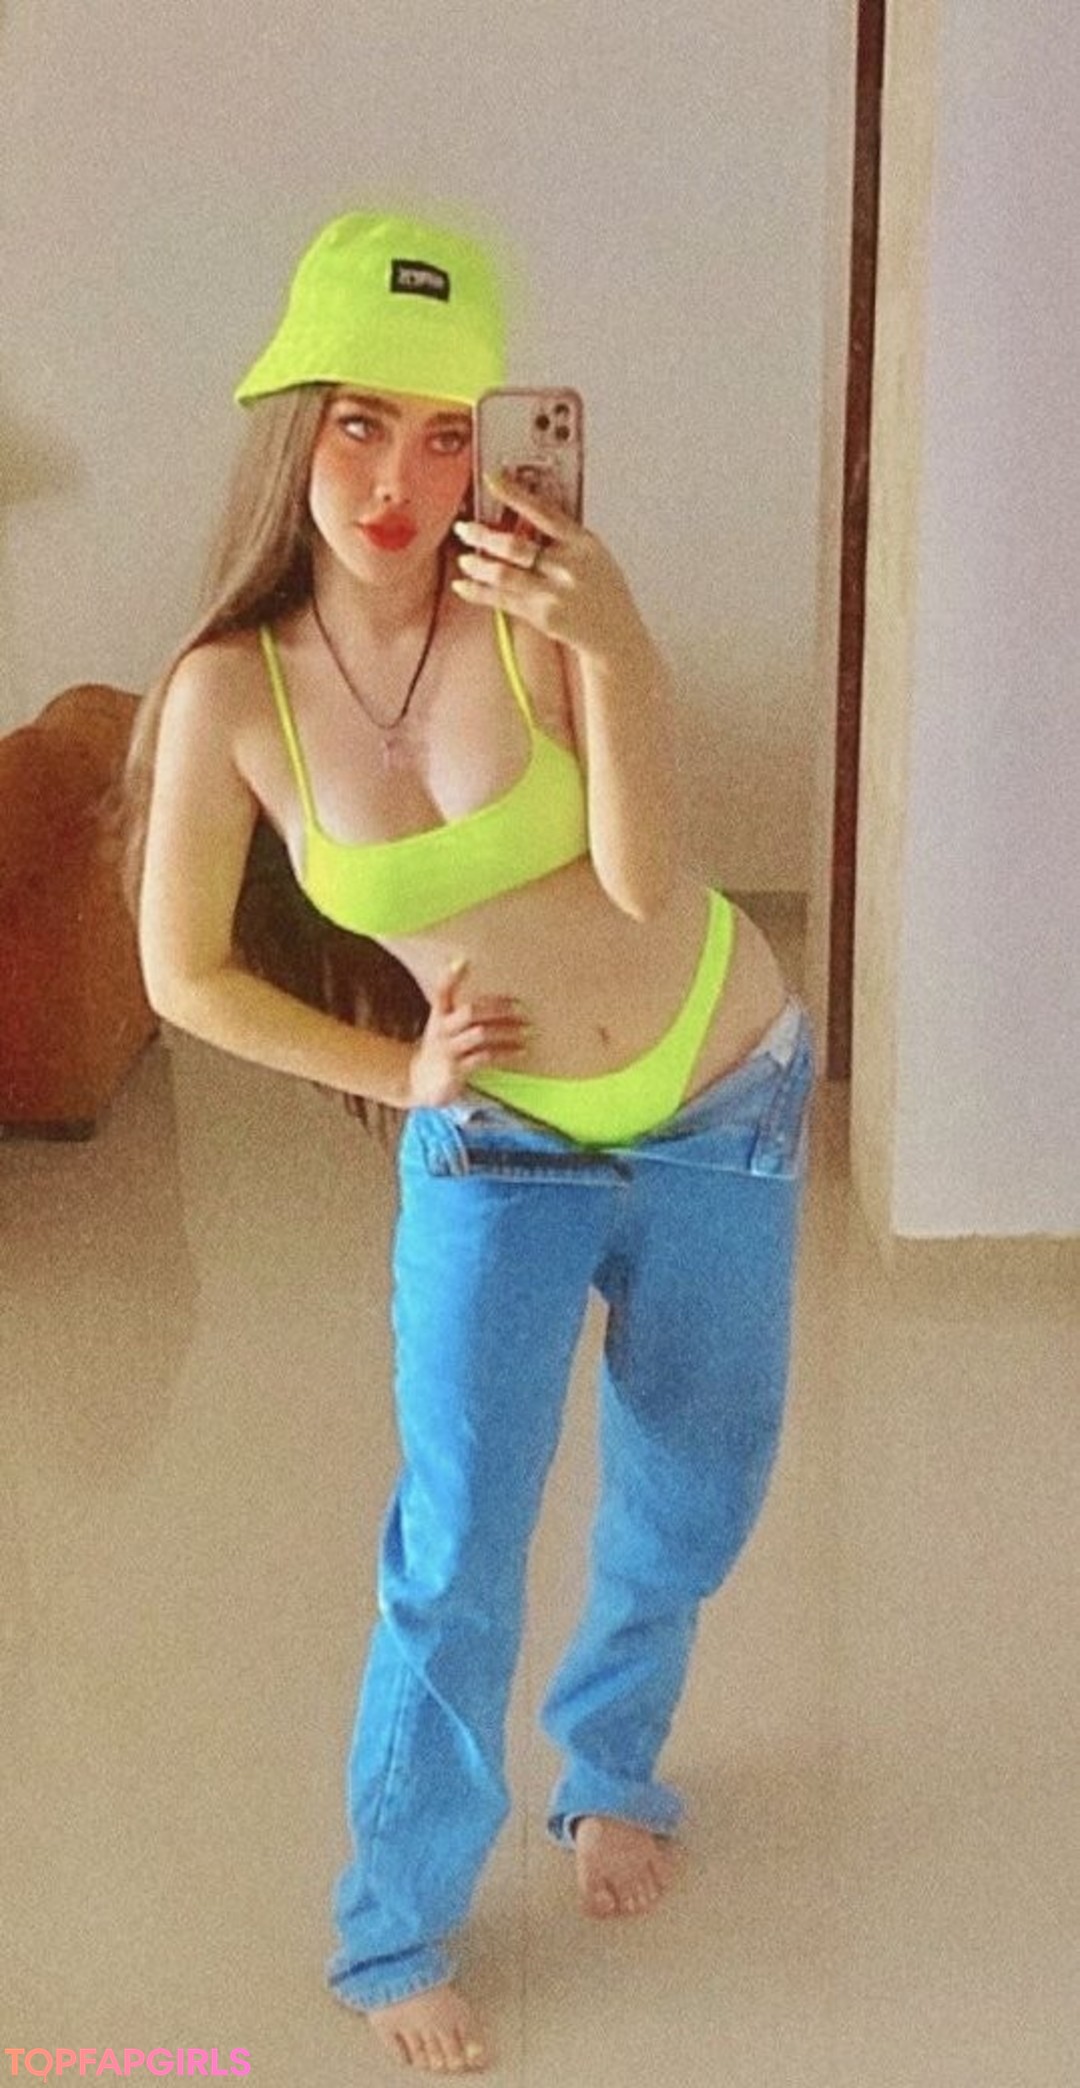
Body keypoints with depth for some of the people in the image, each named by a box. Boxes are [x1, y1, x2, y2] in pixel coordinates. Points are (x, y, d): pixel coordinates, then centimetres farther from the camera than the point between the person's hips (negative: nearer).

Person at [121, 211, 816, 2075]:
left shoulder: (543, 598, -17)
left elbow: (642, 882, -26)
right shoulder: (232, 694, -15)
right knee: (458, 1559, -2)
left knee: (689, 1499, 18)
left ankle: (614, 1764, 47)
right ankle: (393, 1933, 22)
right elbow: (186, 972, -3)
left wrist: (602, 645, -37)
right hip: (496, 1150, -1)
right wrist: (393, 1075, -6)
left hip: (724, 1102, 1)